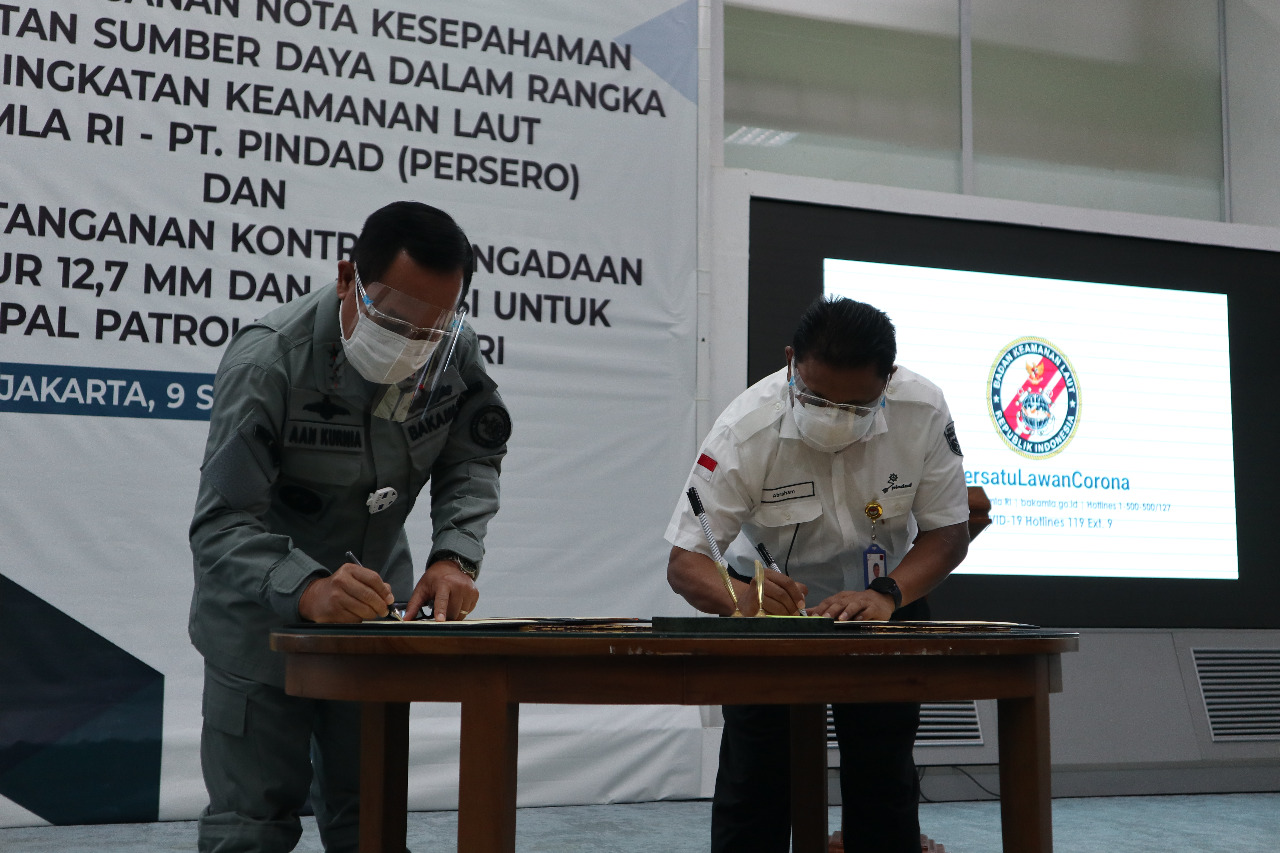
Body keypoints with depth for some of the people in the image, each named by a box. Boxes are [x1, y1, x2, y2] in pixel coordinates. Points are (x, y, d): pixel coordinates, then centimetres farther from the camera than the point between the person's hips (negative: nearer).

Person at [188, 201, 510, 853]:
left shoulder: (454, 351, -12)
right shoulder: (268, 362, -28)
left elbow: (471, 463, 0)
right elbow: (221, 527, -30)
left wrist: (454, 557, -20)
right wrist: (306, 591, -49)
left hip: (375, 604, 5)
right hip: (262, 616, -4)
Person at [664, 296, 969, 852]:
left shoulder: (923, 412, -22)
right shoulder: (745, 430, -28)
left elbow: (948, 531, -13)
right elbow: (684, 561, -25)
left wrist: (886, 595, -31)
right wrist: (740, 596, -47)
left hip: (885, 598, 2)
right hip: (772, 598, -1)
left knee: (884, 782, 0)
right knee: (753, 778, -6)